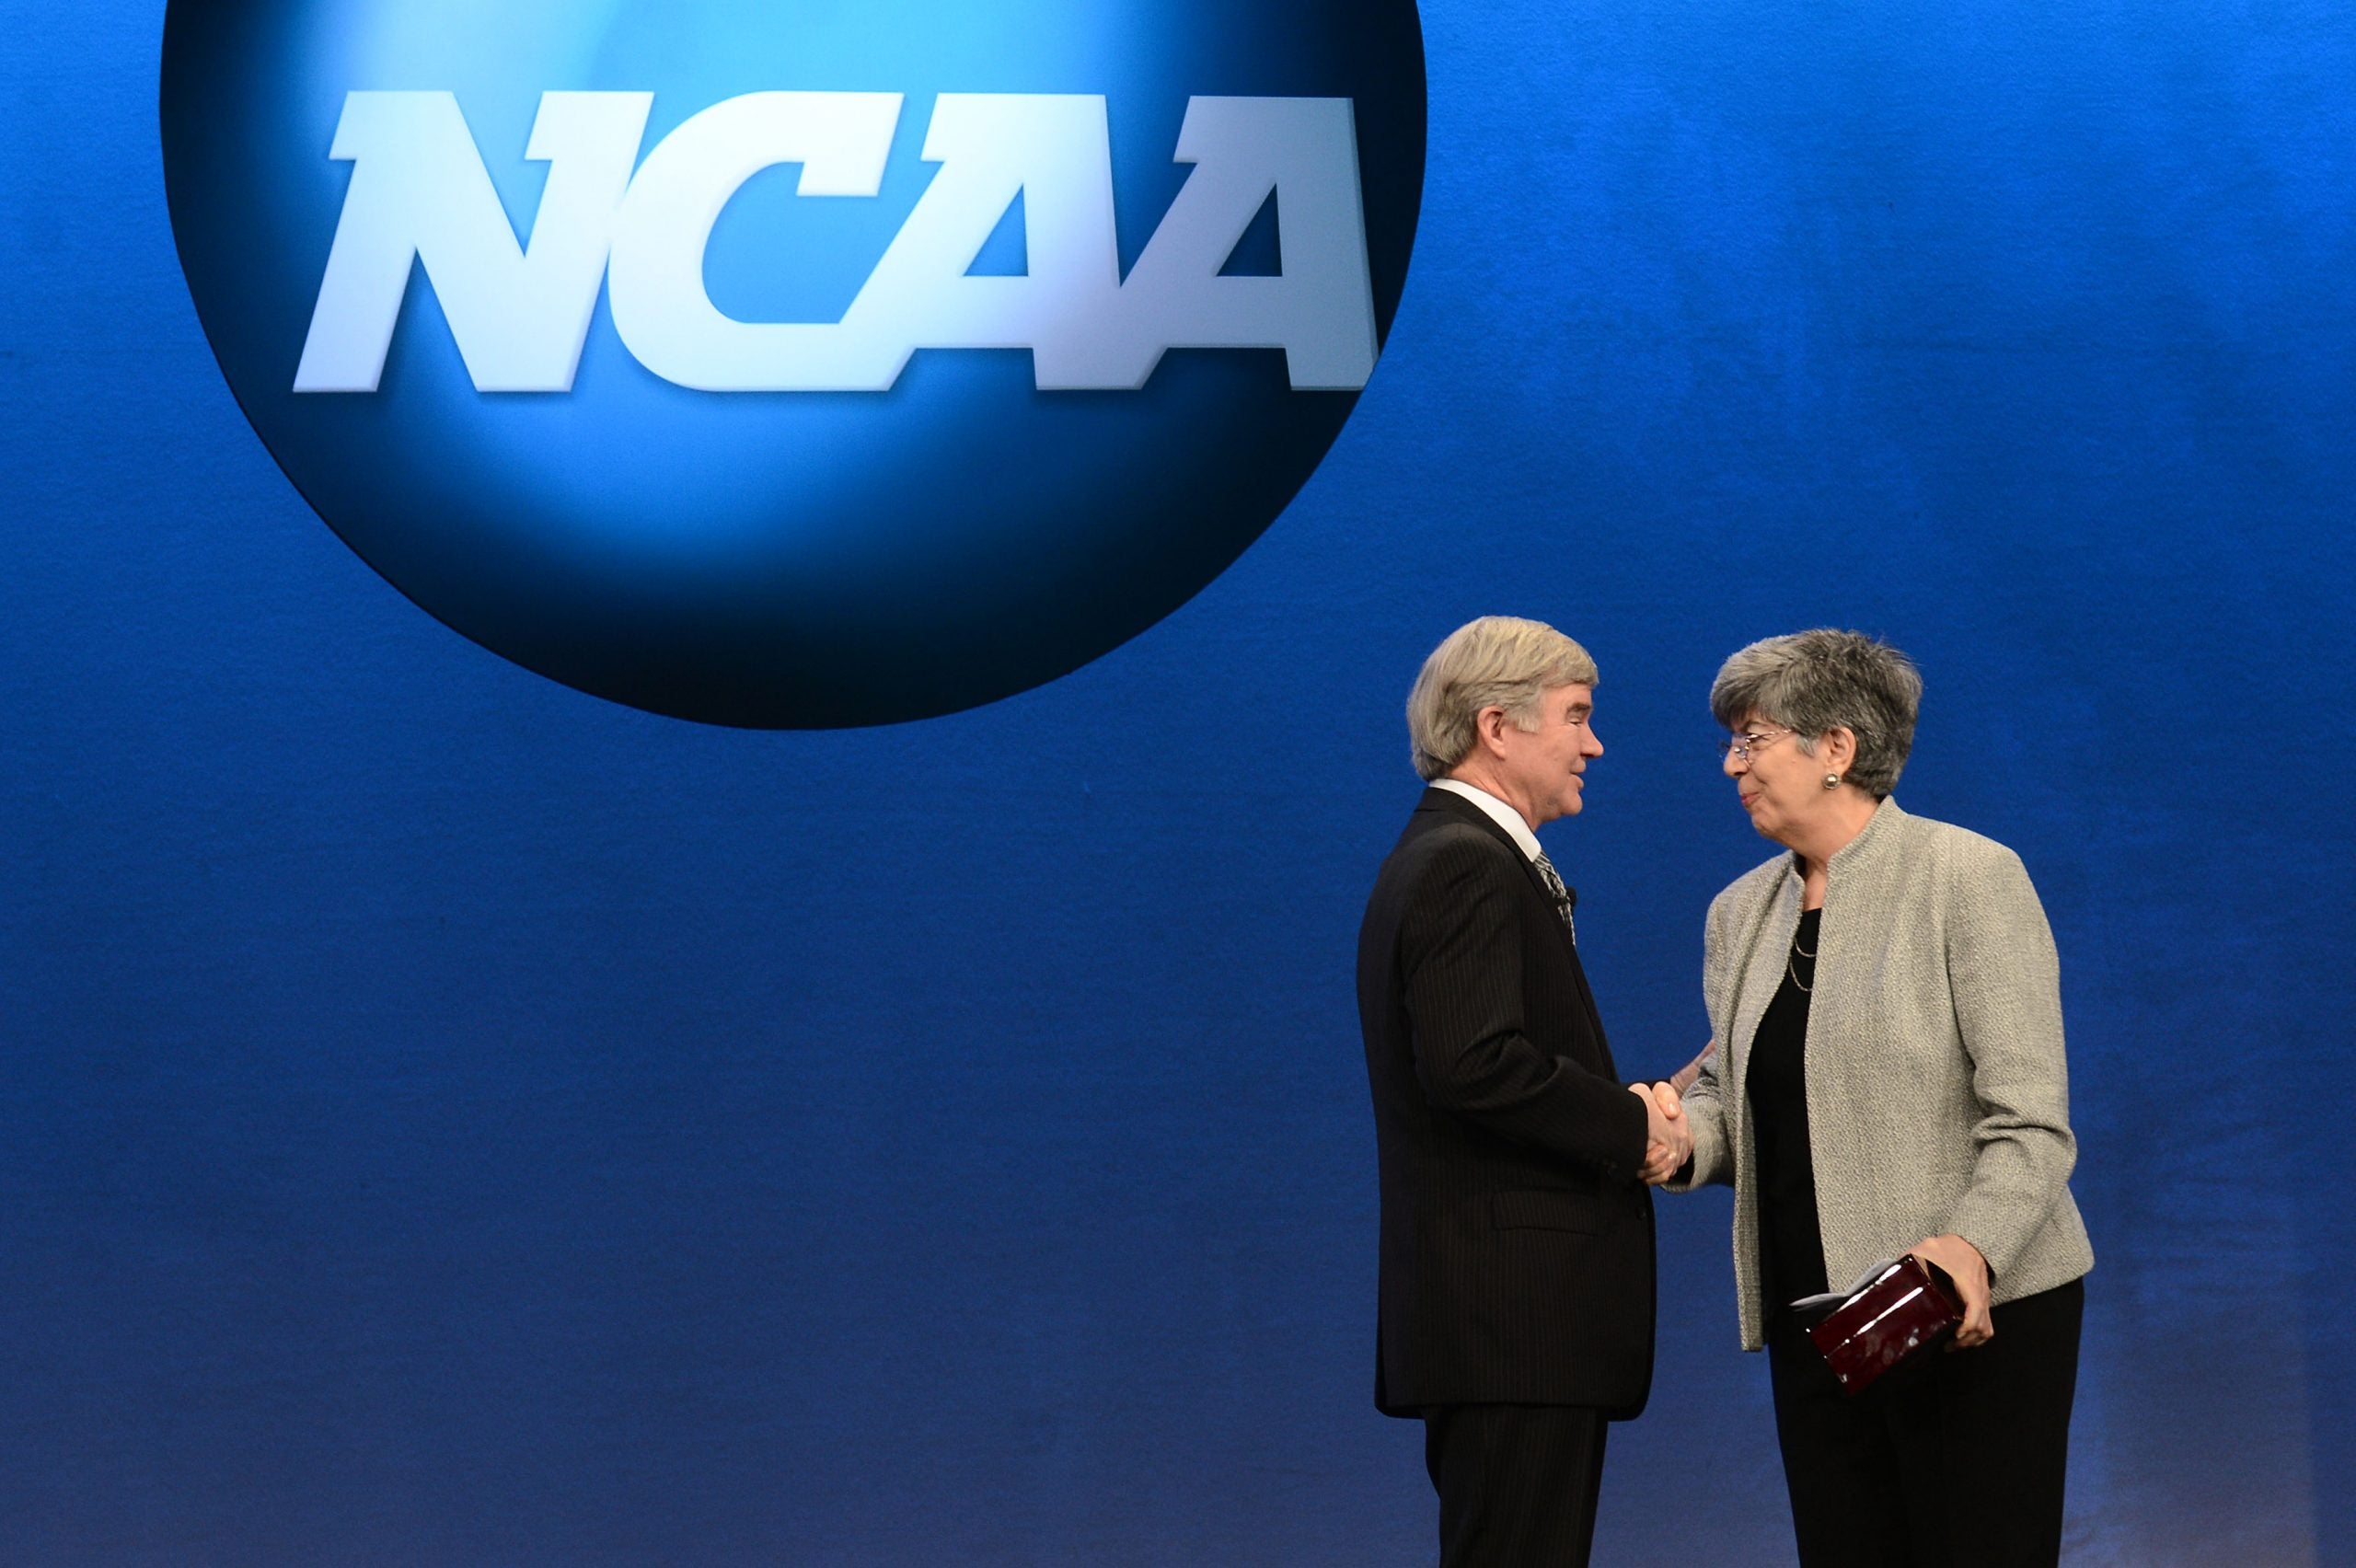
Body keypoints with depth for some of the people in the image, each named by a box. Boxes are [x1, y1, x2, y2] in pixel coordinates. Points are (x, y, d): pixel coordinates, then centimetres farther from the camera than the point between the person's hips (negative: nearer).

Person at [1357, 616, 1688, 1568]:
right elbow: (1472, 1063, -25)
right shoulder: (1470, 867, -13)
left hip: (1500, 1312, 11)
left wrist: (1629, 1117, 7)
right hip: (1511, 1311, -11)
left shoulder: (1443, 858, 20)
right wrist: (1633, 1128, -13)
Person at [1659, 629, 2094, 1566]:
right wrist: (1672, 1132, -8)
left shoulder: (1969, 876, -6)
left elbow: (2030, 1118, -12)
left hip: (1975, 1311, -6)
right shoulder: (1741, 911, 13)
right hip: (1812, 1312, 6)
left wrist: (1972, 1244, -28)